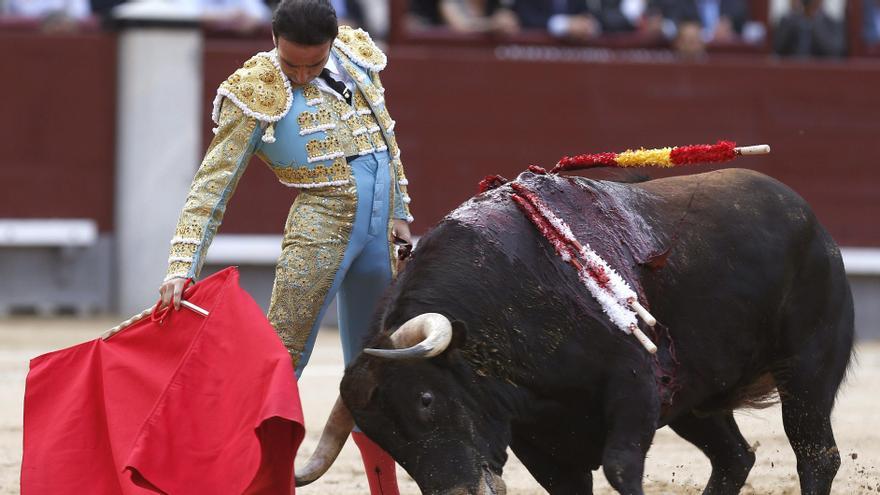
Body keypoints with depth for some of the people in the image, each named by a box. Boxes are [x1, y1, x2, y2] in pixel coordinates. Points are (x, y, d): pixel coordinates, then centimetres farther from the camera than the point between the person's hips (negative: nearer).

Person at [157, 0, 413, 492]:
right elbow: (212, 188, -10)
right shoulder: (256, 93, -8)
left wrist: (399, 212, 22)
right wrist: (182, 267, -19)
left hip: (378, 233, 5)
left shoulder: (358, 59, 6)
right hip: (320, 226, -5)